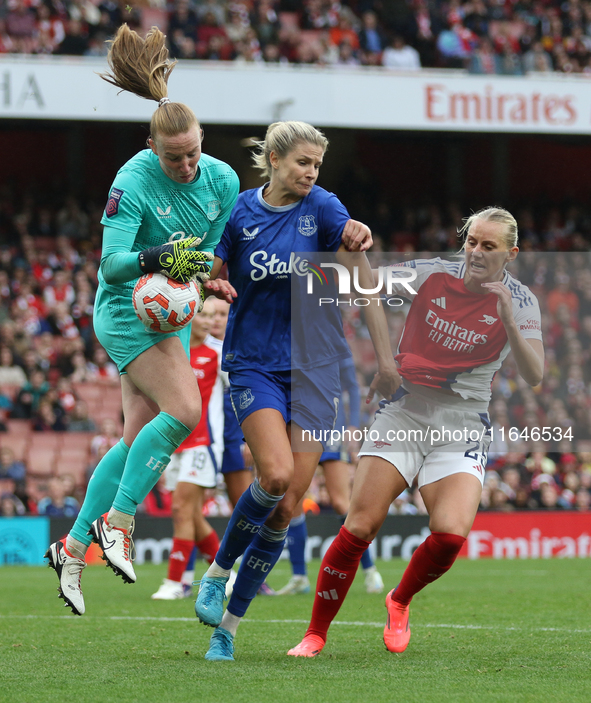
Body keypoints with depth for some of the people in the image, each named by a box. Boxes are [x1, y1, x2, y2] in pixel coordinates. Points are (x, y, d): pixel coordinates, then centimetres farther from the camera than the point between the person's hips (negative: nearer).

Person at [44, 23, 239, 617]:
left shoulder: (222, 180, -2)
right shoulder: (133, 184, -19)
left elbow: (221, 252, 8)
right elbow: (111, 265, -23)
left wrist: (212, 275, -13)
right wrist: (158, 259, -40)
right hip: (127, 313, -7)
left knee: (137, 439, 6)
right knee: (184, 410, -23)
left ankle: (73, 546, 14)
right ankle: (117, 518, -13)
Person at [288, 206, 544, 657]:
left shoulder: (518, 301, -4)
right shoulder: (432, 275, -1)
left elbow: (533, 375, -15)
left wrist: (509, 321, -30)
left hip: (463, 429, -1)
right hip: (402, 414, 1)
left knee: (451, 535, -21)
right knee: (359, 528, -13)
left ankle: (400, 602, 11)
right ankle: (316, 635, 3)